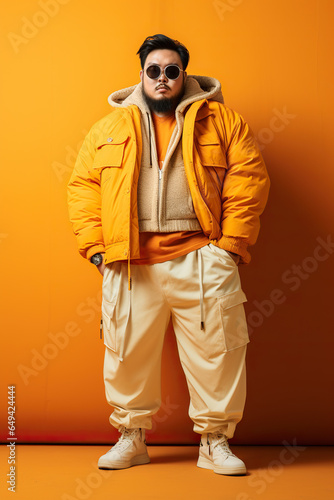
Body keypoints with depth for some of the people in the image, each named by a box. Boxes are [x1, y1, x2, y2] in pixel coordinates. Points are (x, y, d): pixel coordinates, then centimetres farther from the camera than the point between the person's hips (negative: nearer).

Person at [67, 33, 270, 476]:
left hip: (201, 259, -1)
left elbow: (248, 177, 1)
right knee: (128, 352, 8)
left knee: (216, 349, 1)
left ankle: (215, 441, 19)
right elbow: (83, 186, 11)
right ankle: (132, 438, 27)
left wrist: (231, 243, -6)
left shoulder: (221, 120, 8)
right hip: (129, 264, 2)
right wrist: (95, 245, 0)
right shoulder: (109, 129, 13)